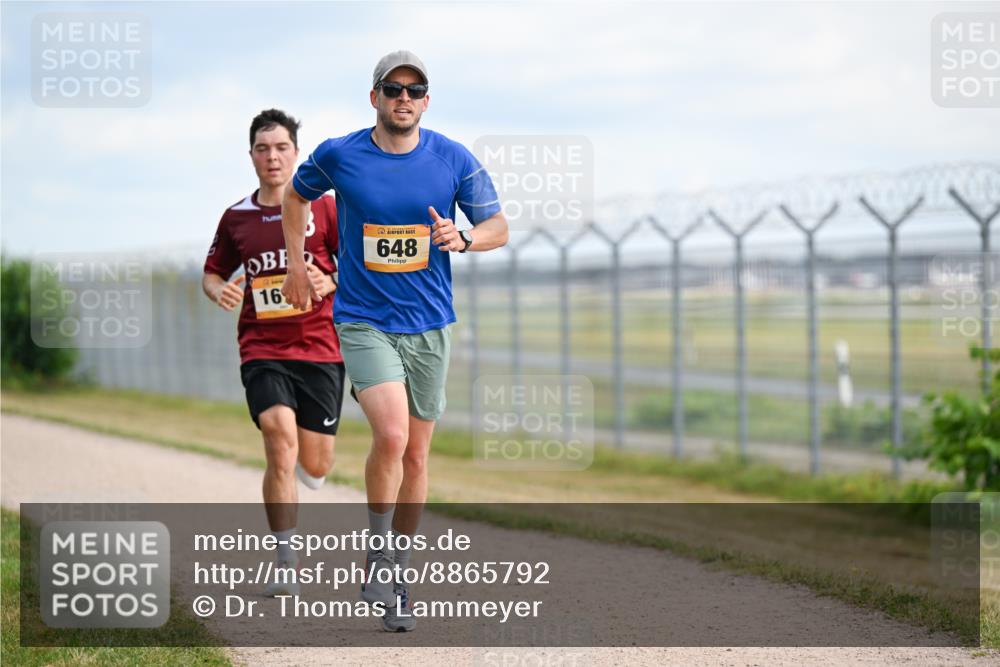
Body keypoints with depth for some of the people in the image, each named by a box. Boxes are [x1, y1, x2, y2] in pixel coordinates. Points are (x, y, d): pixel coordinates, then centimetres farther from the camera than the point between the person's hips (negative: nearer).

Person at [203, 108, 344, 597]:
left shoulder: (322, 207, 1)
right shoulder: (236, 218, 7)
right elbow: (212, 273, 20)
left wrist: (330, 283, -16)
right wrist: (220, 292, -3)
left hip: (319, 349, 0)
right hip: (262, 351, 0)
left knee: (314, 467, 4)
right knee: (281, 441, -21)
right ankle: (285, 565, -14)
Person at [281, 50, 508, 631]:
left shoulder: (455, 160, -3)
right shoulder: (338, 156, -5)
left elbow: (499, 226, 2)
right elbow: (297, 196, 16)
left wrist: (462, 238, -18)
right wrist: (296, 262, 12)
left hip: (429, 326, 2)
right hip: (363, 322, -2)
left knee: (416, 456, 9)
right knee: (391, 436, -23)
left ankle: (397, 572, 25)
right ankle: (377, 549, -2)